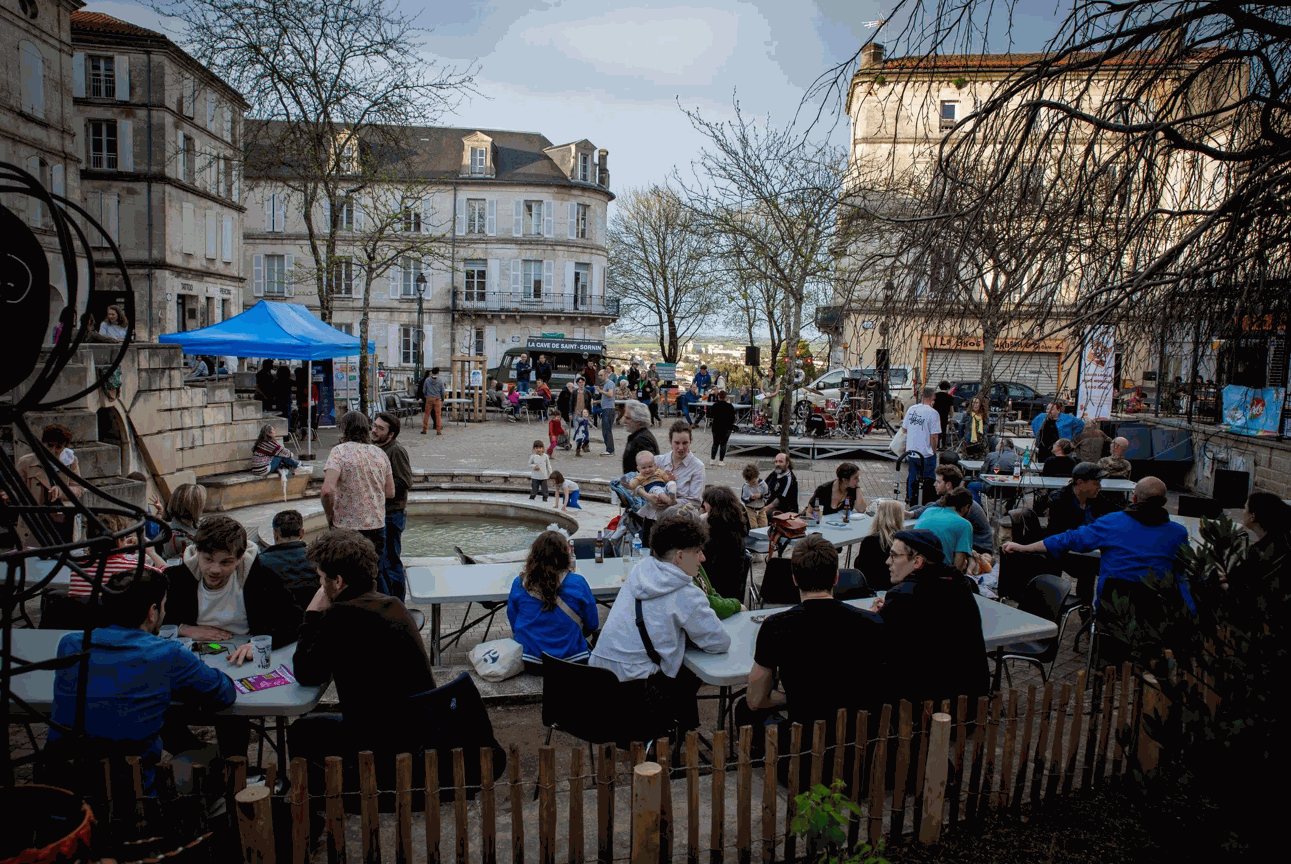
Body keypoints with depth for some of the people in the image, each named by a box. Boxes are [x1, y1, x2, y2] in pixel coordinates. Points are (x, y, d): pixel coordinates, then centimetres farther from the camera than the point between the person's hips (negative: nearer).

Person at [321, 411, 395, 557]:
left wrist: (330, 515, -6)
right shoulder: (380, 453, 8)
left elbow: (326, 491, -21)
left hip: (347, 527, -5)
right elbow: (390, 493, 11)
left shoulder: (340, 451, -9)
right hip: (377, 526, 5)